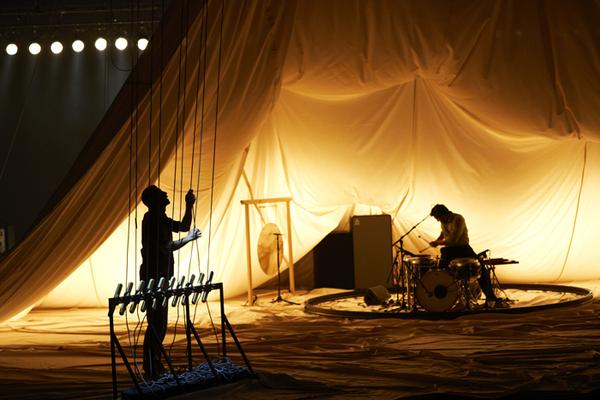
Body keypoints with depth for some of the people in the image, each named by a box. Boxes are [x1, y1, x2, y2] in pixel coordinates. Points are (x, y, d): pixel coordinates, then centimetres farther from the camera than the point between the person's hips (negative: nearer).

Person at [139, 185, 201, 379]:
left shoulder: (160, 219, 14)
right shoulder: (151, 219, -16)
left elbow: (183, 226, 21)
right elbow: (166, 247, -21)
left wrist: (189, 206, 8)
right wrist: (189, 238, -9)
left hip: (161, 276, 10)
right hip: (153, 277, -10)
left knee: (159, 324, 14)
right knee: (156, 324, -9)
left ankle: (155, 367, 22)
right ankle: (151, 369, -6)